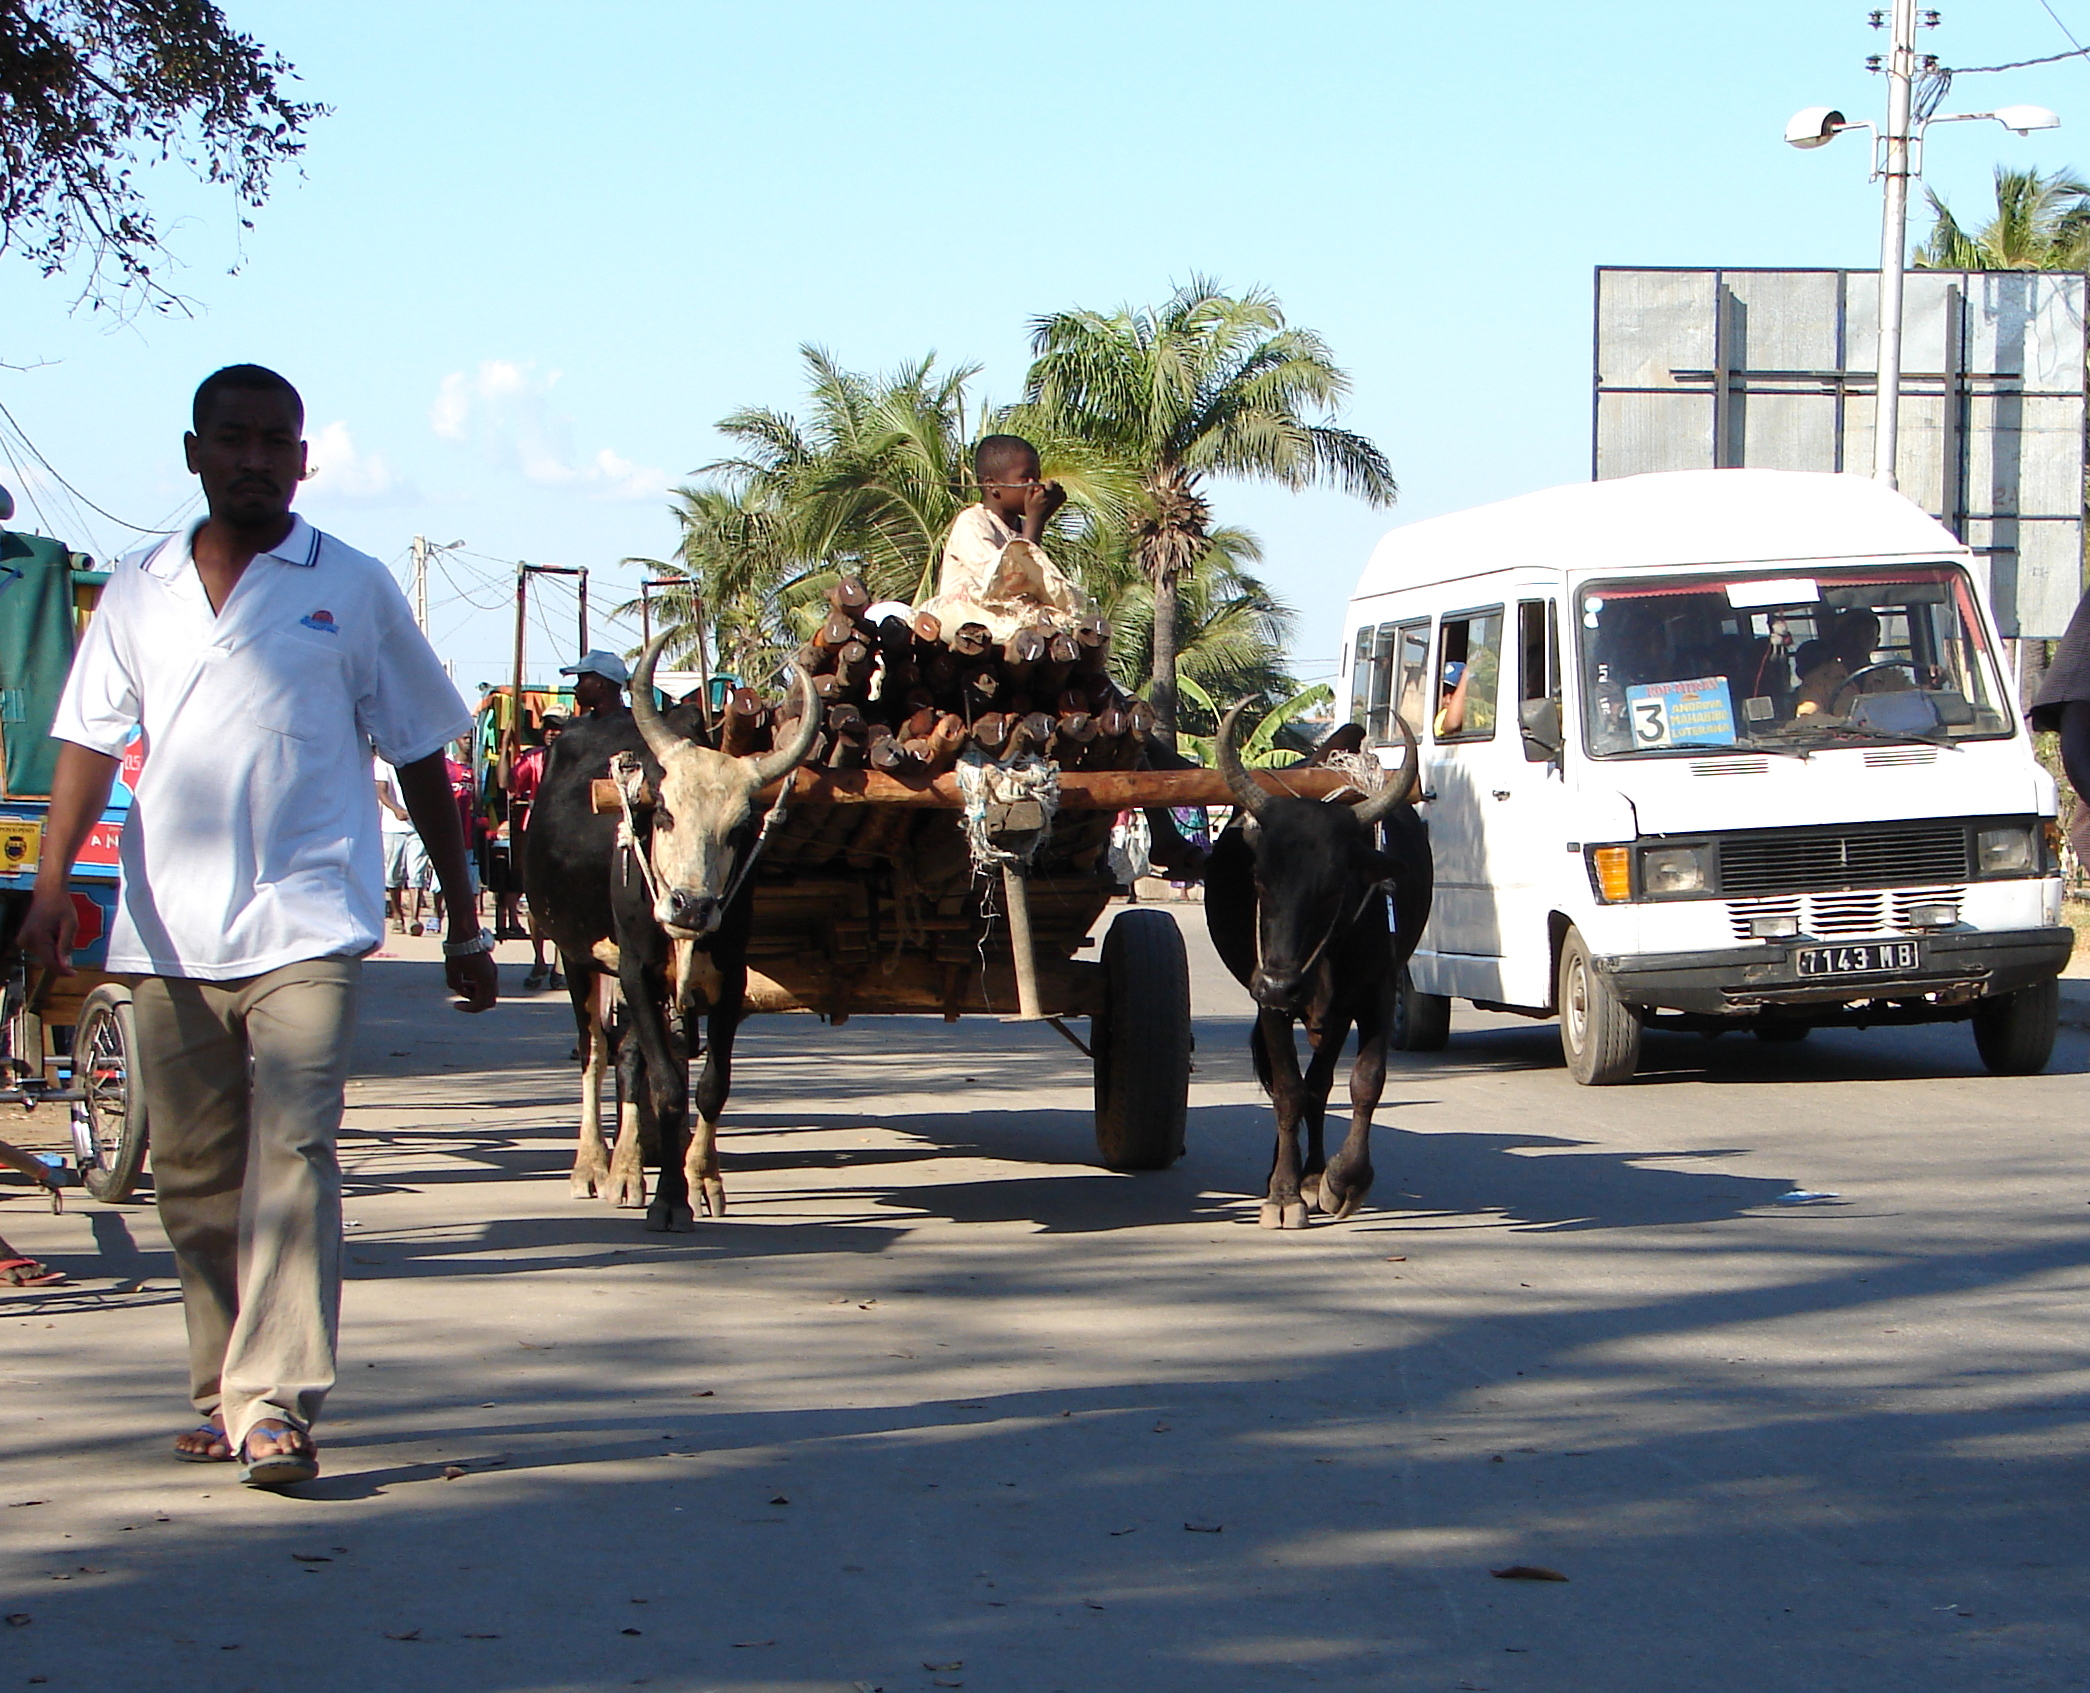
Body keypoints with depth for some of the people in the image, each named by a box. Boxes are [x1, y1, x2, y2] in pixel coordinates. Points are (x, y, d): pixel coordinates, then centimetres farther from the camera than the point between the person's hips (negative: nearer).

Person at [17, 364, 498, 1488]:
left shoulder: (353, 591, 6)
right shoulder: (139, 593, 12)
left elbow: (419, 759, 9)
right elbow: (91, 738, 6)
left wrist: (466, 925, 9)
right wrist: (53, 880, -10)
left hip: (305, 925, -3)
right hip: (169, 932, 3)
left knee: (290, 1155, -15)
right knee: (194, 1177, 9)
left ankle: (276, 1403, -19)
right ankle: (223, 1396, 21)